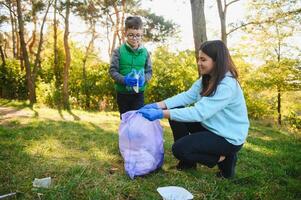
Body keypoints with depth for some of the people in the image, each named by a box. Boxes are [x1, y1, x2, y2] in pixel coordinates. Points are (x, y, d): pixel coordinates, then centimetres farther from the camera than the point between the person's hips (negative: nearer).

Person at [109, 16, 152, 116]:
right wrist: (124, 80, -24)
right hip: (123, 92, 0)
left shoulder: (145, 52, -1)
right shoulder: (118, 51, -7)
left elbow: (149, 71, 4)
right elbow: (112, 70, -7)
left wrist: (143, 79, -18)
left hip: (139, 93, 1)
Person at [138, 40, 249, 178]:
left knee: (179, 149, -17)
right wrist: (157, 105, -18)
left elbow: (199, 112, -34)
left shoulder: (227, 85, -28)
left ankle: (224, 159, 1)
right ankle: (188, 161, 11)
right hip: (210, 127, 9)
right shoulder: (207, 79, 2)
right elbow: (187, 96, -6)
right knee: (176, 113, -1)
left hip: (229, 137, -9)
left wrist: (161, 114, -36)